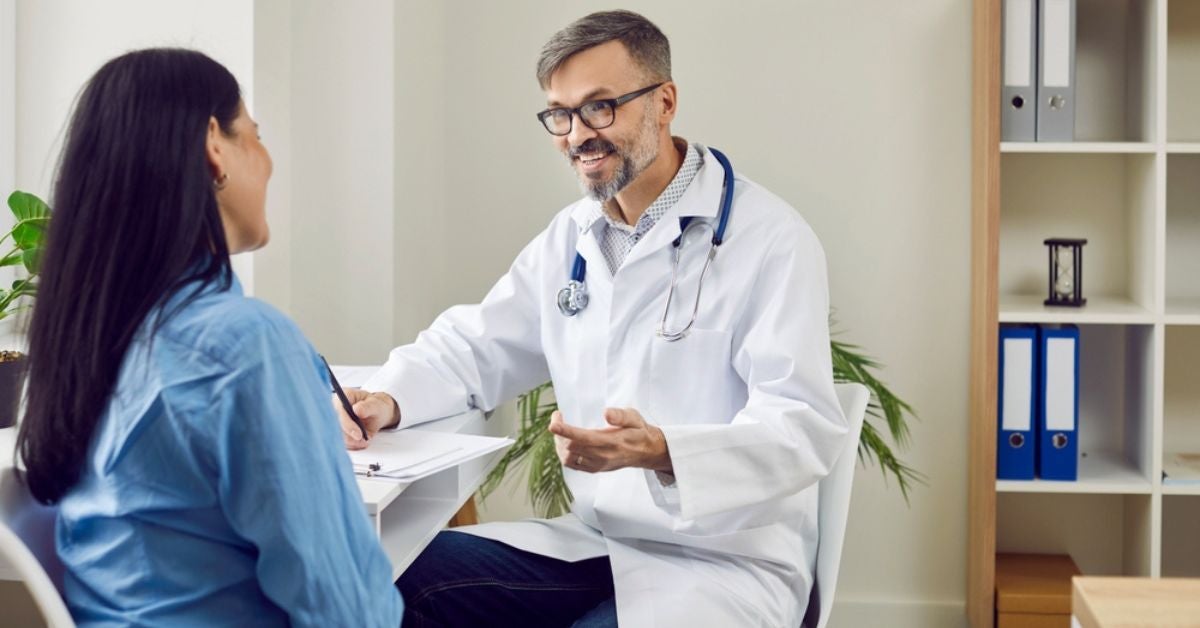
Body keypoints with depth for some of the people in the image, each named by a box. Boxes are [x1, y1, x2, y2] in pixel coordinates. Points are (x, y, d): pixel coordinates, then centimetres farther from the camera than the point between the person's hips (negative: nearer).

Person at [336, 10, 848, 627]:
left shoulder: (770, 239, -13)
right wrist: (385, 399, -6)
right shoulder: (569, 236, 10)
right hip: (592, 542, 7)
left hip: (725, 562, -6)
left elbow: (806, 427, -21)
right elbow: (473, 347, 16)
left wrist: (661, 452, -39)